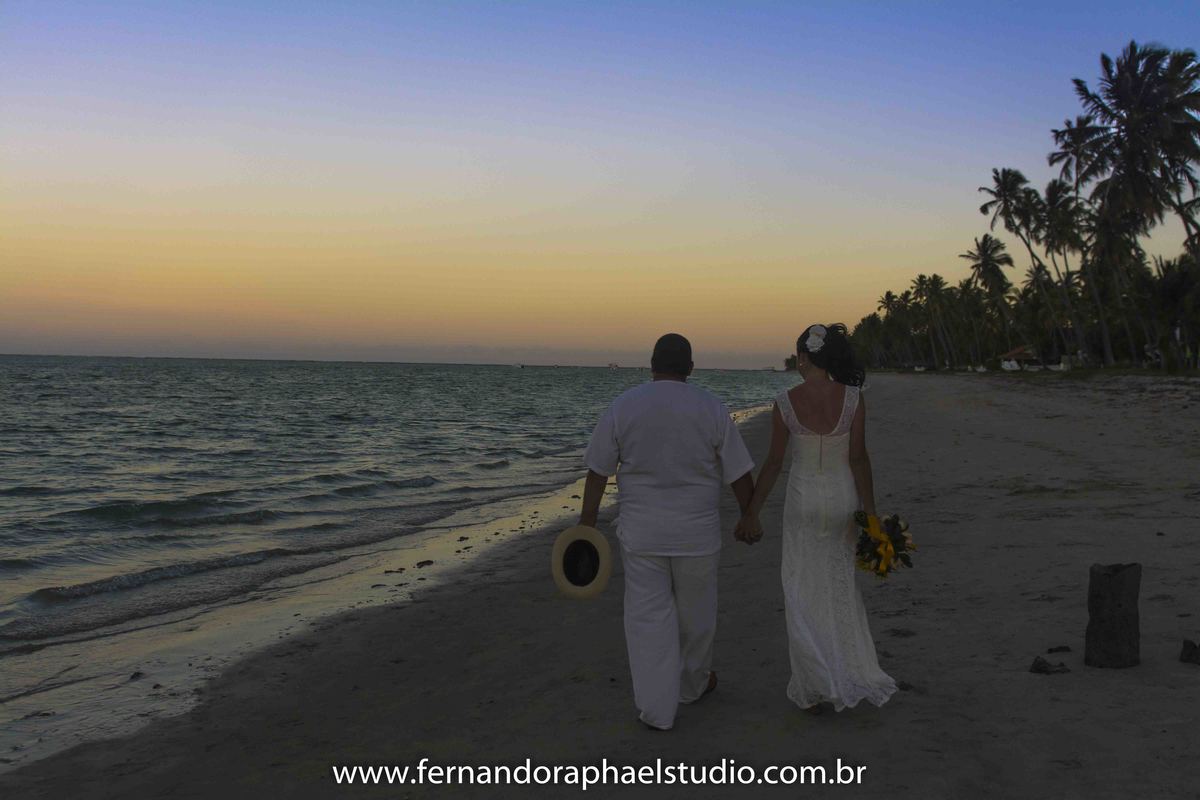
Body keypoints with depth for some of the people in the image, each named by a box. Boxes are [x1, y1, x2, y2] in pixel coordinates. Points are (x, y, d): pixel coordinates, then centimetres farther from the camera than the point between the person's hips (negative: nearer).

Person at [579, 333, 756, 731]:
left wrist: (587, 523, 5)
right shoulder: (712, 409, -5)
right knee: (696, 611, 19)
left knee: (648, 616, 6)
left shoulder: (622, 407, -4)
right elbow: (740, 474, -3)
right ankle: (693, 683, 39)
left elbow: (598, 472, -2)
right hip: (697, 532, 1)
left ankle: (656, 708, 8)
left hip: (641, 532, 0)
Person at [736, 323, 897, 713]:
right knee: (840, 583, 20)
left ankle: (817, 687, 0)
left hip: (803, 501, -2)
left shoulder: (785, 402, -11)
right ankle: (854, 672, 31)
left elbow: (774, 463, -8)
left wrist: (751, 513, 0)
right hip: (843, 498, 2)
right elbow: (859, 458, -9)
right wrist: (870, 513, -3)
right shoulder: (853, 397, -9)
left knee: (802, 592, 7)